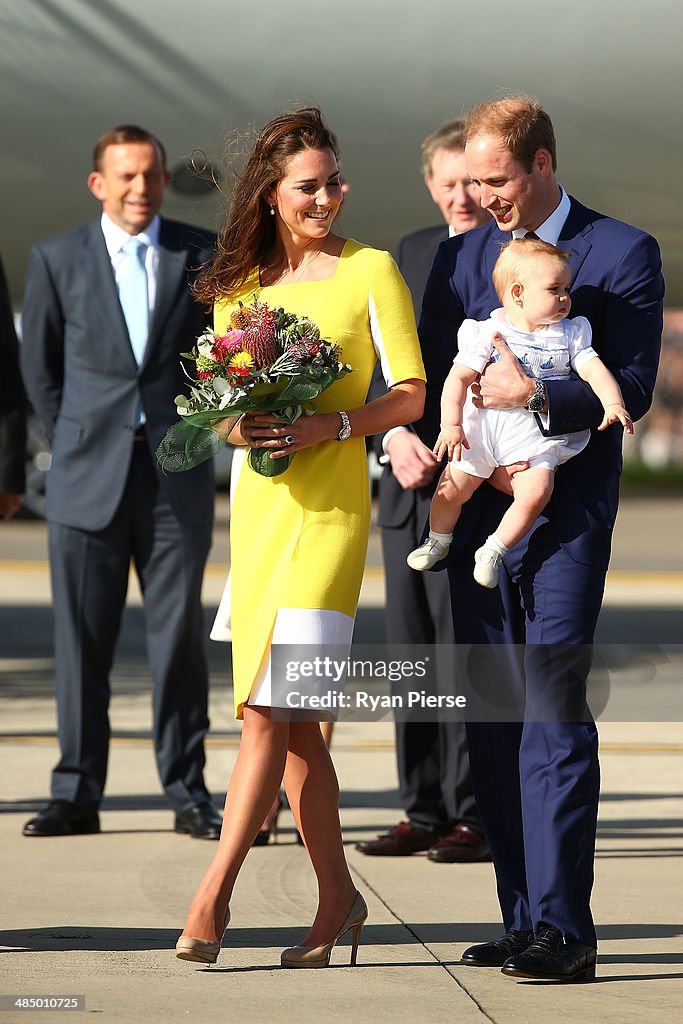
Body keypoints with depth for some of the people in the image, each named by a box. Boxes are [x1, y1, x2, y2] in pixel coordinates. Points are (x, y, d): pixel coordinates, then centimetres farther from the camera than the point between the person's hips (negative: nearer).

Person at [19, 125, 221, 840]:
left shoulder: (203, 255, 5)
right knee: (82, 640, 1)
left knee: (179, 636, 1)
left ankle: (188, 795, 8)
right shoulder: (57, 259, 4)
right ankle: (77, 795, 8)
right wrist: (74, 439, 10)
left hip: (177, 473, 0)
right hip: (88, 478, 0)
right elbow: (39, 366, 12)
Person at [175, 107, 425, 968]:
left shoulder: (370, 271, 0)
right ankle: (337, 897, 17)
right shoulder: (241, 283, 13)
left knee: (271, 708, -14)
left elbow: (410, 394, -2)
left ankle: (212, 895, -11)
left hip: (331, 501, -5)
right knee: (288, 718, 7)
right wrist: (237, 426, -6)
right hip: (258, 501, 5)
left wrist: (330, 425, -17)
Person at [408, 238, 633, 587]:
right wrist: (451, 424, -17)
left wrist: (613, 404, -20)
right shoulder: (488, 333, -4)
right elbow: (458, 378, -7)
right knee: (452, 488, -1)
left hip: (535, 434, 1)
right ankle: (438, 540, 28)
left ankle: (493, 551, -1)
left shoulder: (570, 335, 6)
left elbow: (594, 369, -2)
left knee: (536, 493, -19)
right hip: (481, 427, -1)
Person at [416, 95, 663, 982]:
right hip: (477, 510, 6)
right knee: (492, 723, 6)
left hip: (566, 516, -5)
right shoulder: (461, 256, 15)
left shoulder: (623, 253, 0)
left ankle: (563, 929, -12)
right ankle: (523, 920, 12)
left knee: (554, 717, -12)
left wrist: (537, 395, -20)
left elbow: (633, 386, -6)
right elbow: (428, 380, 13)